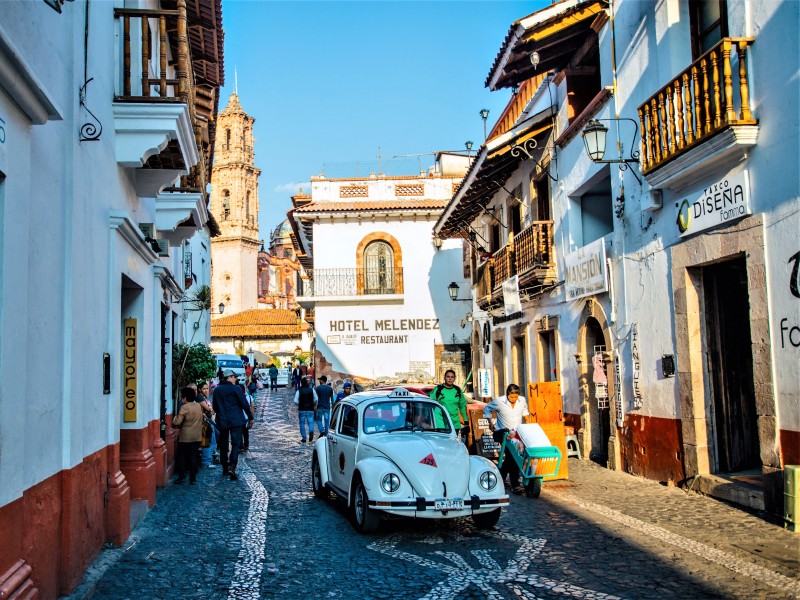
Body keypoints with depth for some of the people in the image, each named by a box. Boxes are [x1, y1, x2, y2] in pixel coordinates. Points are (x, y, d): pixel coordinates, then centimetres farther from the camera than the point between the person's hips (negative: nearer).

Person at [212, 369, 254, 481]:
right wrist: (250, 418, -1)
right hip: (235, 421, -5)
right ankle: (232, 467, -19)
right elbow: (245, 404, -9)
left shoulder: (217, 390, 8)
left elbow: (214, 407, 16)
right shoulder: (235, 388, -8)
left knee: (223, 445, 13)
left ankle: (225, 469, 19)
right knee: (235, 444, -4)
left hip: (222, 421, 5)